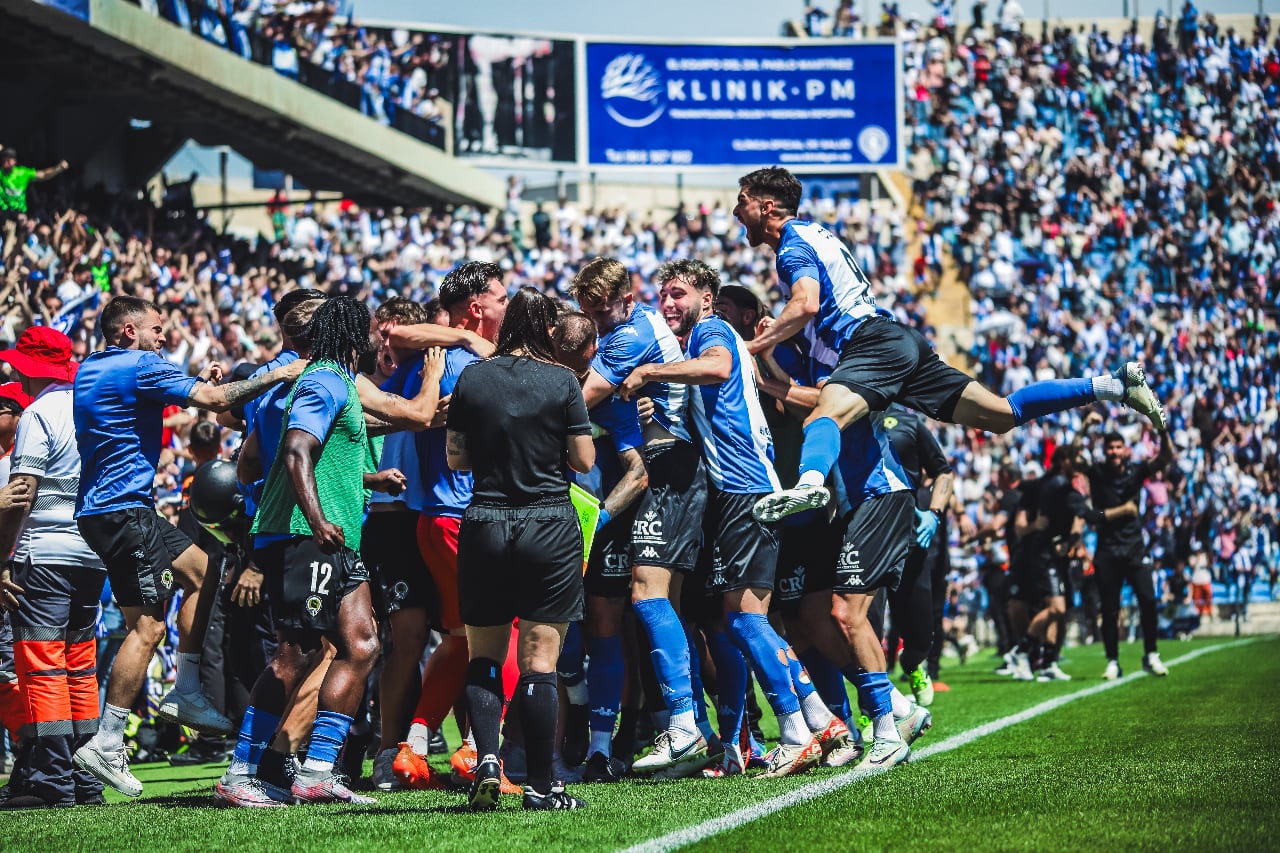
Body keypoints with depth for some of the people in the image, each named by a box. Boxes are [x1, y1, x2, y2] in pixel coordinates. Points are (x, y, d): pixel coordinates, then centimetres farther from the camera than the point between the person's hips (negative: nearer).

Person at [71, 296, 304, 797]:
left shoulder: (90, 371, 17)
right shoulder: (140, 367, -11)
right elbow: (215, 399, -16)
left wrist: (197, 383, 22)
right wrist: (276, 376, -7)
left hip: (103, 507, 10)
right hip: (122, 509, -10)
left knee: (200, 569, 17)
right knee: (148, 625, -10)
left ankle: (185, 695, 14)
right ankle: (107, 744, -11)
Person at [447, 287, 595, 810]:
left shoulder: (471, 379, 1)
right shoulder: (562, 382, -5)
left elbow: (456, 459, 6)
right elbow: (584, 460, -3)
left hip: (484, 526, 2)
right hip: (549, 528, -2)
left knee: (483, 656, 14)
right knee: (539, 662, 0)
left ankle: (486, 757, -6)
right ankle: (540, 786, 1)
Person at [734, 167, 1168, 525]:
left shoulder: (793, 244, -3)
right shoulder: (813, 233, 27)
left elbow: (805, 305, -21)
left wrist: (755, 346, -12)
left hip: (875, 343, -9)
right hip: (901, 343, 9)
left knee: (825, 414, -33)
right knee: (1004, 414, 7)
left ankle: (810, 481, -65)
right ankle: (1115, 384, 6)